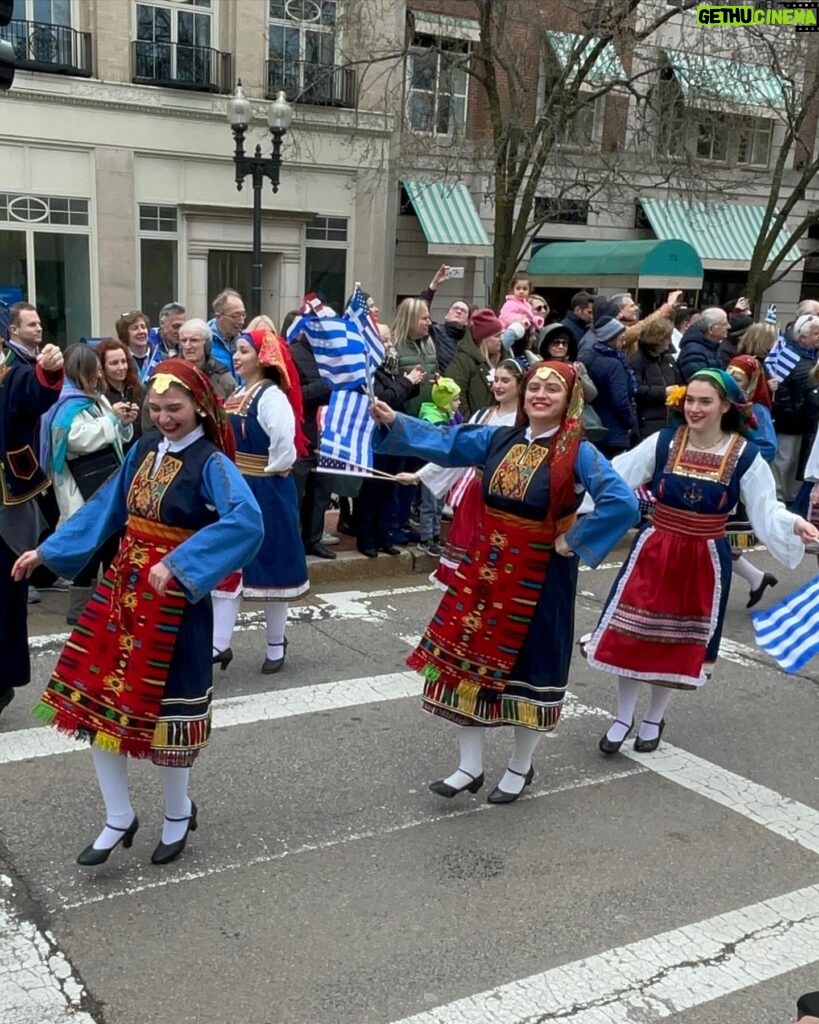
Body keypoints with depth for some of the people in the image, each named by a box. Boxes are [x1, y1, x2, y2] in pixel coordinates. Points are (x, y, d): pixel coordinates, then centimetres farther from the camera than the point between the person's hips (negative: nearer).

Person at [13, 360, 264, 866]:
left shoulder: (211, 463, -16)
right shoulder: (145, 448, 6)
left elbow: (247, 522, -32)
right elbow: (105, 508, 16)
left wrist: (177, 563, -38)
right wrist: (47, 551, 15)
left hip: (174, 597, -7)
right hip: (122, 586, 7)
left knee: (162, 707, 5)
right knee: (97, 700, 9)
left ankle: (178, 814, 31)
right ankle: (120, 817, 26)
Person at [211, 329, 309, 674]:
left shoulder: (271, 396, -17)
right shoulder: (237, 395, 10)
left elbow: (284, 441, -30)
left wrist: (270, 470, -16)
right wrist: (231, 474, 7)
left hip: (266, 492, -8)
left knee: (268, 566, 6)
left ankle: (276, 643, 22)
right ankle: (219, 644, 12)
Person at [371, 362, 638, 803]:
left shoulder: (577, 454, -13)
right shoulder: (500, 439, 3)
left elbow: (623, 502, -24)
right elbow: (444, 442, 3)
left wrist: (573, 541, -19)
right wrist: (393, 421, -8)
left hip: (538, 577, -5)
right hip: (485, 566, 5)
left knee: (528, 666, 8)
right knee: (468, 657, 7)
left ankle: (520, 768, 30)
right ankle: (470, 765, 23)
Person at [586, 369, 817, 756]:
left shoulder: (745, 456, -8)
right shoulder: (662, 442, -6)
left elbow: (767, 510, -7)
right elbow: (615, 477, -7)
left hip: (704, 562, 0)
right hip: (653, 553, 1)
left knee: (679, 642, 12)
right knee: (630, 636, 4)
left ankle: (654, 718, 35)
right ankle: (623, 717, 25)